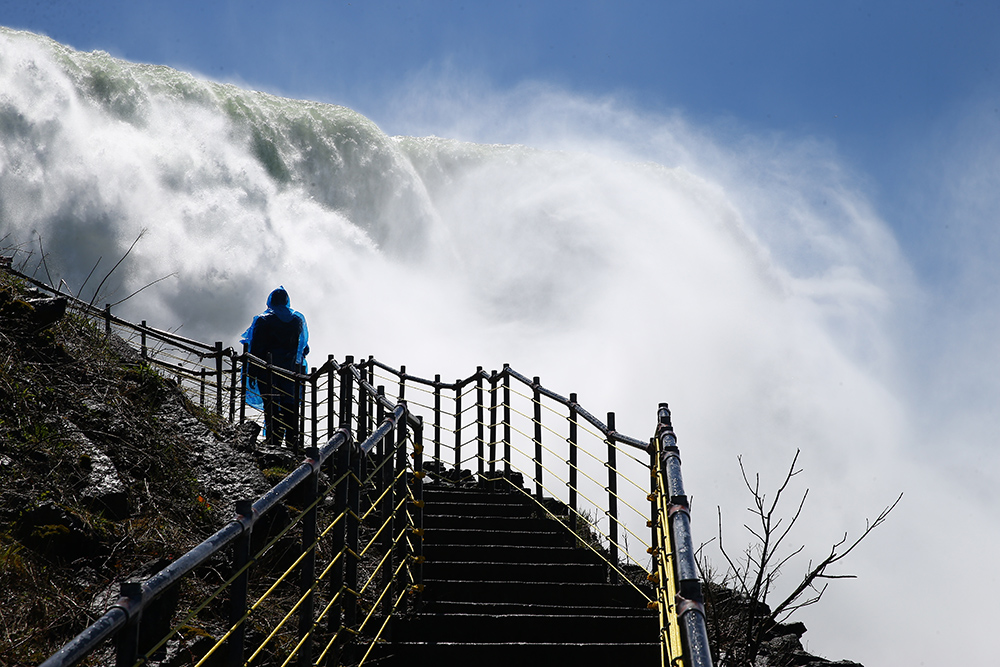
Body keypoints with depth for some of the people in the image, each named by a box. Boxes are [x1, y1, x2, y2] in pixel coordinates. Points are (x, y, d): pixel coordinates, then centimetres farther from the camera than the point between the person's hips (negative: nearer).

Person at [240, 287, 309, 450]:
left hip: (268, 369, -3)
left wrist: (252, 373, -3)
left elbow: (256, 349, -6)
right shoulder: (297, 320, 6)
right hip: (291, 368, 3)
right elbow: (304, 347, 13)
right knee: (290, 405, 6)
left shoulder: (263, 320, -5)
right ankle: (292, 441, 3)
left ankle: (273, 440, -4)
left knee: (271, 405, 0)